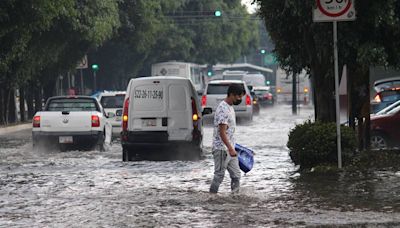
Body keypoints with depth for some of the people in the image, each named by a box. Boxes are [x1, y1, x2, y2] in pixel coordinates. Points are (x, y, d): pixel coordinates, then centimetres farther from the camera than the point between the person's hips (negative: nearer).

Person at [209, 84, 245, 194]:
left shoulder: (230, 107, 13)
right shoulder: (223, 109, -19)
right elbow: (222, 132, -23)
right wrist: (230, 148, -27)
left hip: (230, 148, 10)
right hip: (222, 148, -10)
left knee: (236, 175, 8)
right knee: (219, 175, -3)